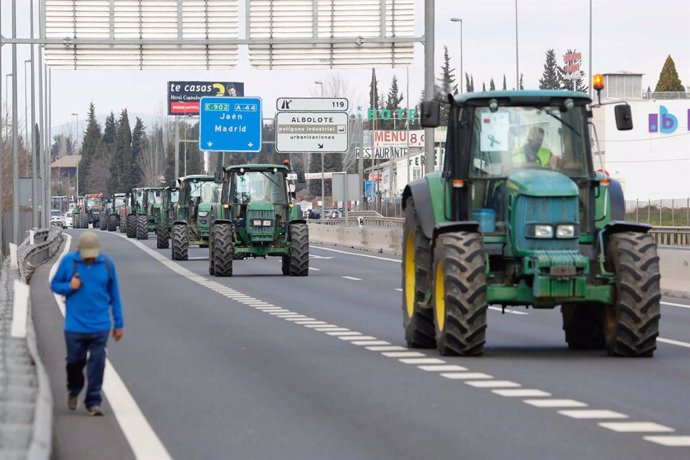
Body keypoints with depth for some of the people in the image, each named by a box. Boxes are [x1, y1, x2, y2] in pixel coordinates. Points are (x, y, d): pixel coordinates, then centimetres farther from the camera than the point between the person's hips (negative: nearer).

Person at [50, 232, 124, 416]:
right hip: (75, 325, 0)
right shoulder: (68, 261, -3)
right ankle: (74, 391, 36)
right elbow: (55, 284, 8)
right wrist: (69, 287, -14)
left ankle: (93, 401, 2)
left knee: (97, 363, -5)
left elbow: (114, 295, 9)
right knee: (75, 361, 8)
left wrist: (119, 324, 11)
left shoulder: (107, 264, 1)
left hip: (100, 326, 0)